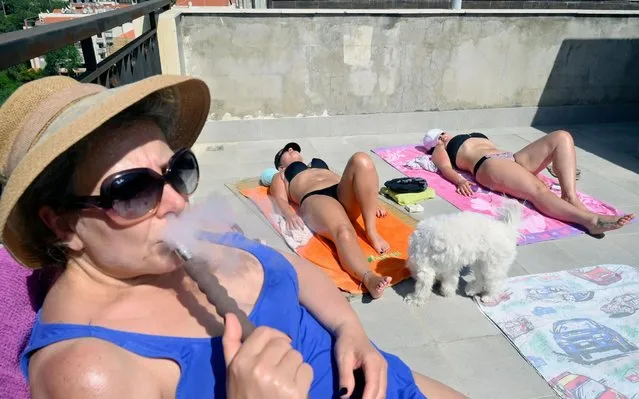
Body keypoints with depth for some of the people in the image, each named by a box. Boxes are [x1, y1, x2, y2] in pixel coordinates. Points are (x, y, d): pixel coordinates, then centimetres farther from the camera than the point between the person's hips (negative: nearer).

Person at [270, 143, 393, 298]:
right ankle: (369, 278, -63)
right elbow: (280, 200, 13)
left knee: (360, 160, -27)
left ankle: (372, 232, -30)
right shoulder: (280, 177, 33)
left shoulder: (320, 163, 43)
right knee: (344, 232, -38)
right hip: (315, 199, -4)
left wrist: (370, 202, 12)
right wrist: (290, 215, -13)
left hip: (345, 194, 4)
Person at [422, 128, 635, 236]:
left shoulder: (475, 136, 42)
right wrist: (459, 180, -23)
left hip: (513, 159, 8)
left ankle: (571, 198, -30)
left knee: (561, 137, -13)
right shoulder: (440, 150, 20)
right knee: (538, 190, -34)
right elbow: (446, 168, 0)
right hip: (489, 165, -8)